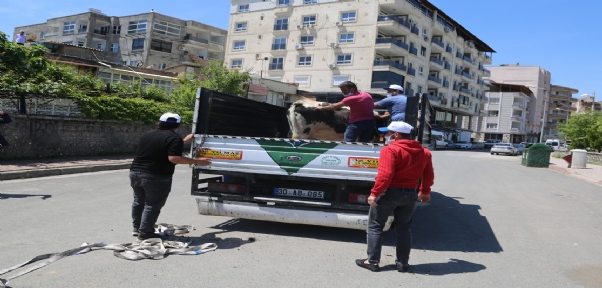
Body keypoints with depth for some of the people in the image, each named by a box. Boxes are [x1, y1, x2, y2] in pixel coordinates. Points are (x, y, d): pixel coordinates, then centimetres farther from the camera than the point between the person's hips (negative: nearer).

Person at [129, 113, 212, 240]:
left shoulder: (147, 135, 15)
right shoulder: (175, 138, -11)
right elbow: (173, 158, -23)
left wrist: (183, 141, 28)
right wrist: (196, 161, -17)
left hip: (135, 173, 8)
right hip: (157, 178, -7)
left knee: (139, 201, 22)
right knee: (152, 205, 4)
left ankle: (137, 229, 33)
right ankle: (145, 233, 9)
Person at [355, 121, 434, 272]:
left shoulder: (391, 149, -14)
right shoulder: (423, 151, 9)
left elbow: (385, 175, -23)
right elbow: (429, 175, 15)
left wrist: (374, 193, -19)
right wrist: (425, 191, 28)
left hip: (390, 192, -6)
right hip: (410, 194, 6)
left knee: (374, 227, 7)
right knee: (403, 228, 16)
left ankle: (372, 261, 10)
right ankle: (403, 263, 19)